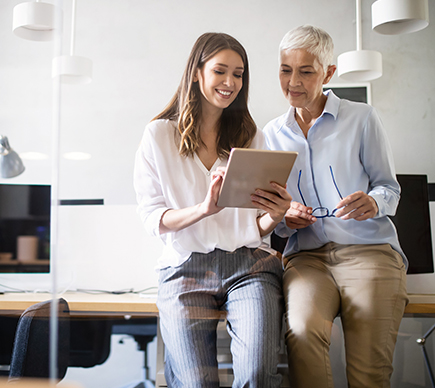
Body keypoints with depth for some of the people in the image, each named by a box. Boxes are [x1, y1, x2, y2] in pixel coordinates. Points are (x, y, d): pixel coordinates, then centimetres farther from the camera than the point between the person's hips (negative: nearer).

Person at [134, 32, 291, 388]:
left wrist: (276, 216, -9)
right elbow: (153, 218, 1)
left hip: (248, 264, 2)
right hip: (186, 266, -1)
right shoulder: (159, 135, 9)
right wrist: (203, 209, -16)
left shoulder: (251, 137, 16)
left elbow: (258, 228, 14)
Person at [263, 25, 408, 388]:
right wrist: (285, 218, -4)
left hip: (369, 249, -1)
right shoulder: (273, 134, 17)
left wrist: (373, 203, -13)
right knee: (303, 330, -33)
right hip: (306, 255, 2)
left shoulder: (362, 118, 9)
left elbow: (389, 188, 12)